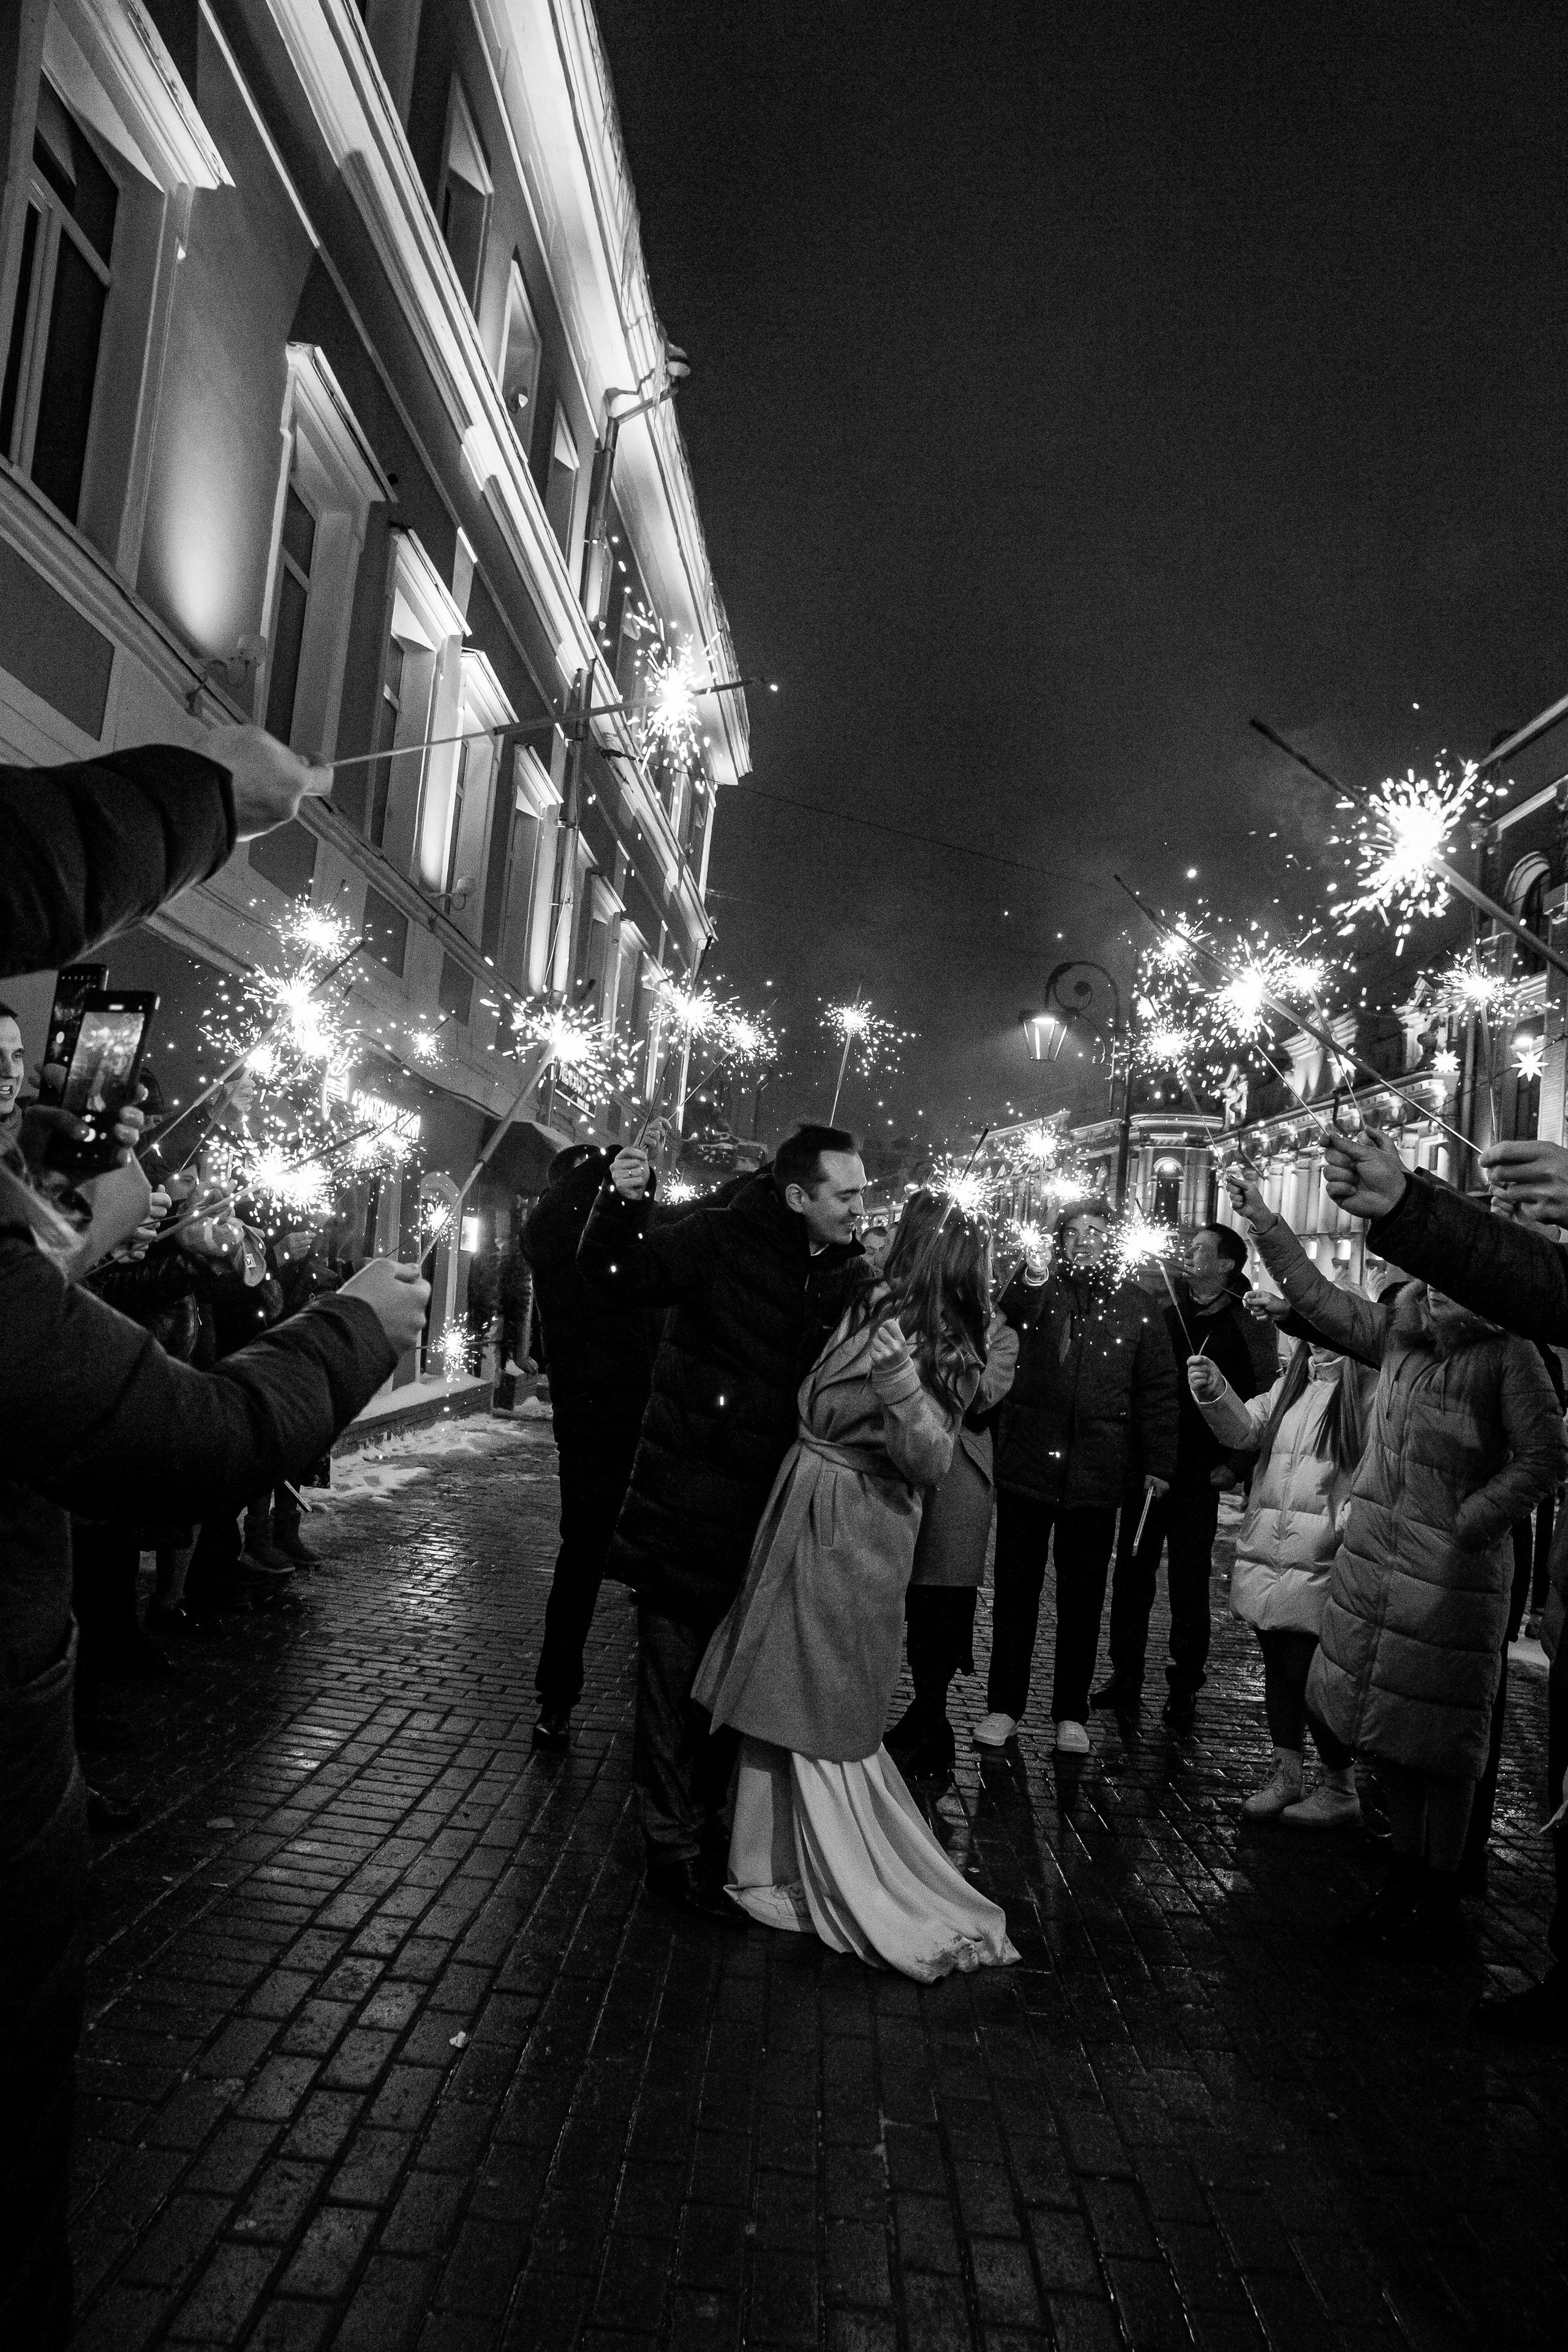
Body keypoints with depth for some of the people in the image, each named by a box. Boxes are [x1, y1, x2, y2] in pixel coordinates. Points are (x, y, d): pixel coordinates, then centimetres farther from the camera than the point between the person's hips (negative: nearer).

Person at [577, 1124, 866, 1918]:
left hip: (768, 1508, 6)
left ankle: (701, 1817, 39)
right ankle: (673, 1848, 20)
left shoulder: (847, 1274, 1)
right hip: (688, 1501, -5)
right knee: (675, 1670, 4)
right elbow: (617, 1274, -16)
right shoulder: (720, 1240, -14)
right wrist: (622, 1205, -32)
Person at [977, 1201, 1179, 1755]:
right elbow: (1012, 1314, -20)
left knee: (1083, 1598, 9)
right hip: (1027, 1461, -1)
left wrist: (1159, 1462, 4)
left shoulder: (1136, 1306, 7)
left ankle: (1071, 1713, 22)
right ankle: (1003, 1706, 18)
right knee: (1016, 1590, 7)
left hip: (1096, 1473, 1)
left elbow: (1157, 1391, 8)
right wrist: (1034, 1274, -37)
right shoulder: (1035, 1291, 4)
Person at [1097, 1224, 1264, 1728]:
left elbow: (1255, 1402, -5)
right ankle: (1125, 1677, 18)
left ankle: (1185, 1687, 16)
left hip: (1200, 1475, -3)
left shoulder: (1243, 1328, -2)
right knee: (1132, 1571, 7)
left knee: (1189, 1580, 6)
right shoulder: (1161, 1311, 7)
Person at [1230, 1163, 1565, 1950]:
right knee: (1387, 1728, 14)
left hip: (1452, 1569, -6)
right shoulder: (1401, 1333, 4)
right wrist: (1263, 1220, 11)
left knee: (1438, 1739, 6)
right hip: (1376, 1560, 6)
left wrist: (1465, 1521, -14)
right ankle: (1404, 1879, 29)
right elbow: (1318, 1297, 12)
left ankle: (1440, 1896, 21)